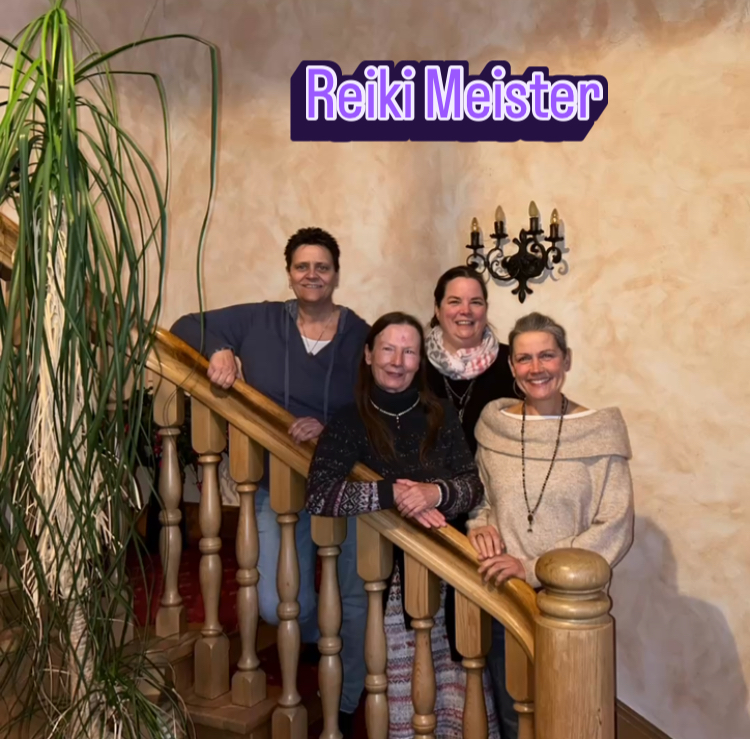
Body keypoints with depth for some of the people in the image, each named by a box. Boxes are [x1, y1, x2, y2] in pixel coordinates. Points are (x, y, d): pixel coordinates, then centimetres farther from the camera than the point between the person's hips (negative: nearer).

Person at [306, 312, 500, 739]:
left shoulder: (441, 416, 5)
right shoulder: (350, 423, -3)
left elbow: (475, 486, 1)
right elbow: (318, 497, -14)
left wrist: (438, 492, -20)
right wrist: (392, 493, -21)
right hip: (388, 572, -2)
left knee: (459, 683, -5)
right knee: (405, 688, -3)